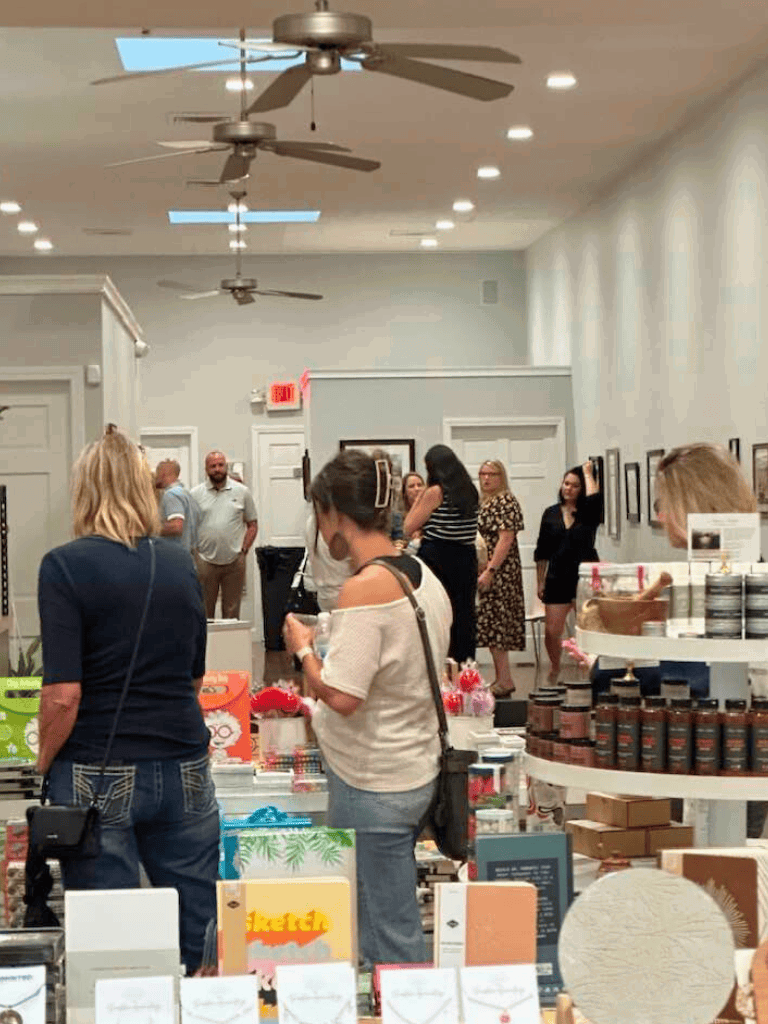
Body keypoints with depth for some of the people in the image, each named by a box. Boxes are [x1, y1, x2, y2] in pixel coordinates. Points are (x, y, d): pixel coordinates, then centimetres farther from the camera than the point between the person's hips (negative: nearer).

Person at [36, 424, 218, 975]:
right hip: (183, 768, 4)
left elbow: (63, 694, -14)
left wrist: (45, 761, 1)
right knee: (201, 934, 11)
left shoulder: (65, 566, -9)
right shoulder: (181, 563, 4)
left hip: (98, 777, -4)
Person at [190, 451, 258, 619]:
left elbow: (252, 524, 10)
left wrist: (244, 550, 0)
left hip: (234, 561, 1)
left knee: (232, 611, 6)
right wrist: (194, 552, -3)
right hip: (205, 561, 0)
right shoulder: (195, 494, 5)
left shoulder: (242, 492, 6)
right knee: (204, 611, 3)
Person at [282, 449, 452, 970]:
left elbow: (341, 696, -25)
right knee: (398, 930, 18)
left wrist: (302, 647, -7)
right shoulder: (424, 576, 7)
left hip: (372, 788, -9)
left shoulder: (365, 589, -21)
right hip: (418, 771, 9)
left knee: (389, 939, 0)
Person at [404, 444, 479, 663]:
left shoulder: (435, 492, -8)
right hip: (466, 559, 6)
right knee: (463, 615, 9)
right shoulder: (470, 492, 9)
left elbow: (409, 528, -5)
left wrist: (418, 499, 5)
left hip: (437, 558, -6)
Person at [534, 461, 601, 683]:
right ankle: (555, 668, 26)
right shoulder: (551, 514, 9)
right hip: (557, 579, 2)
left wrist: (588, 473, -7)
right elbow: (542, 552, 12)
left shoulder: (588, 514, 2)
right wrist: (540, 581, 9)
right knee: (551, 631, 0)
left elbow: (594, 498, -23)